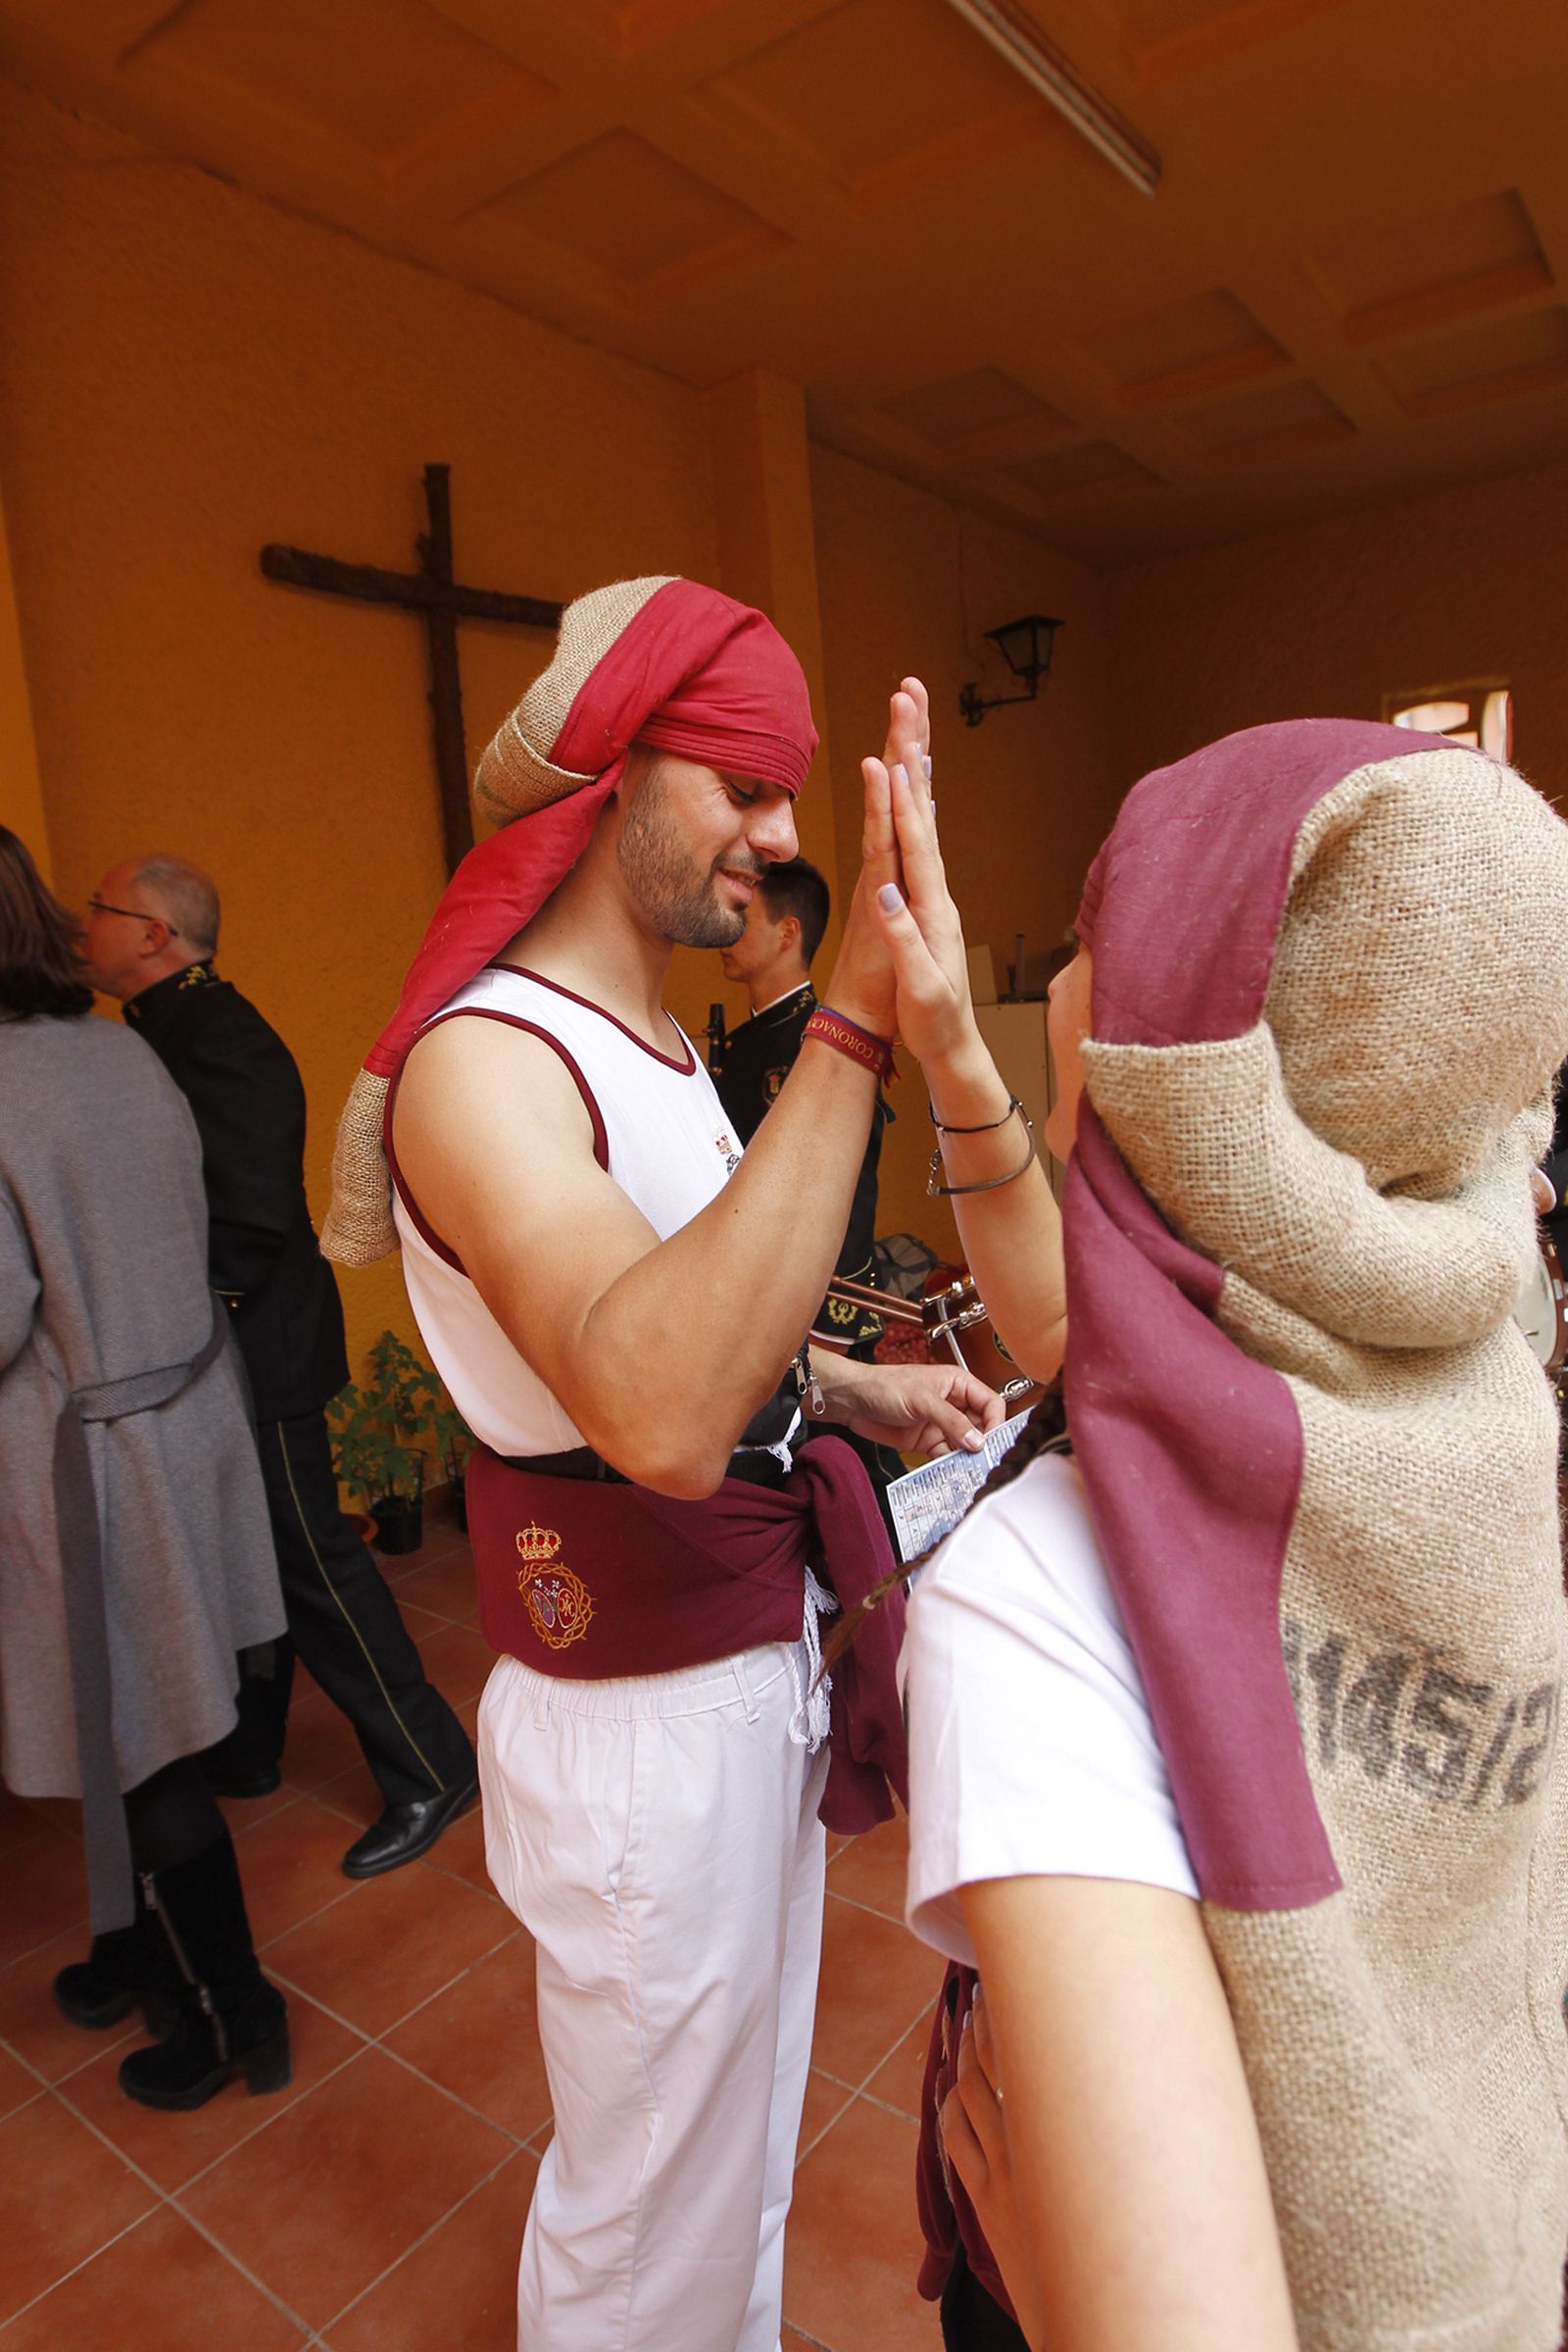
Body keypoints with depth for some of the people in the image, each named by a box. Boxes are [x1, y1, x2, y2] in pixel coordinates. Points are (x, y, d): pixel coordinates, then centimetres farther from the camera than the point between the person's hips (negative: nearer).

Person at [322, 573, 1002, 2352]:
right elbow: (663, 1416, -42)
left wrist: (854, 1391, 5)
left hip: (759, 1671, 9)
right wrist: (855, 1019, -42)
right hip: (647, 1723, -9)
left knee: (744, 2148, 30)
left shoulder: (656, 1040, 7)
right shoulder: (482, 1062, -24)